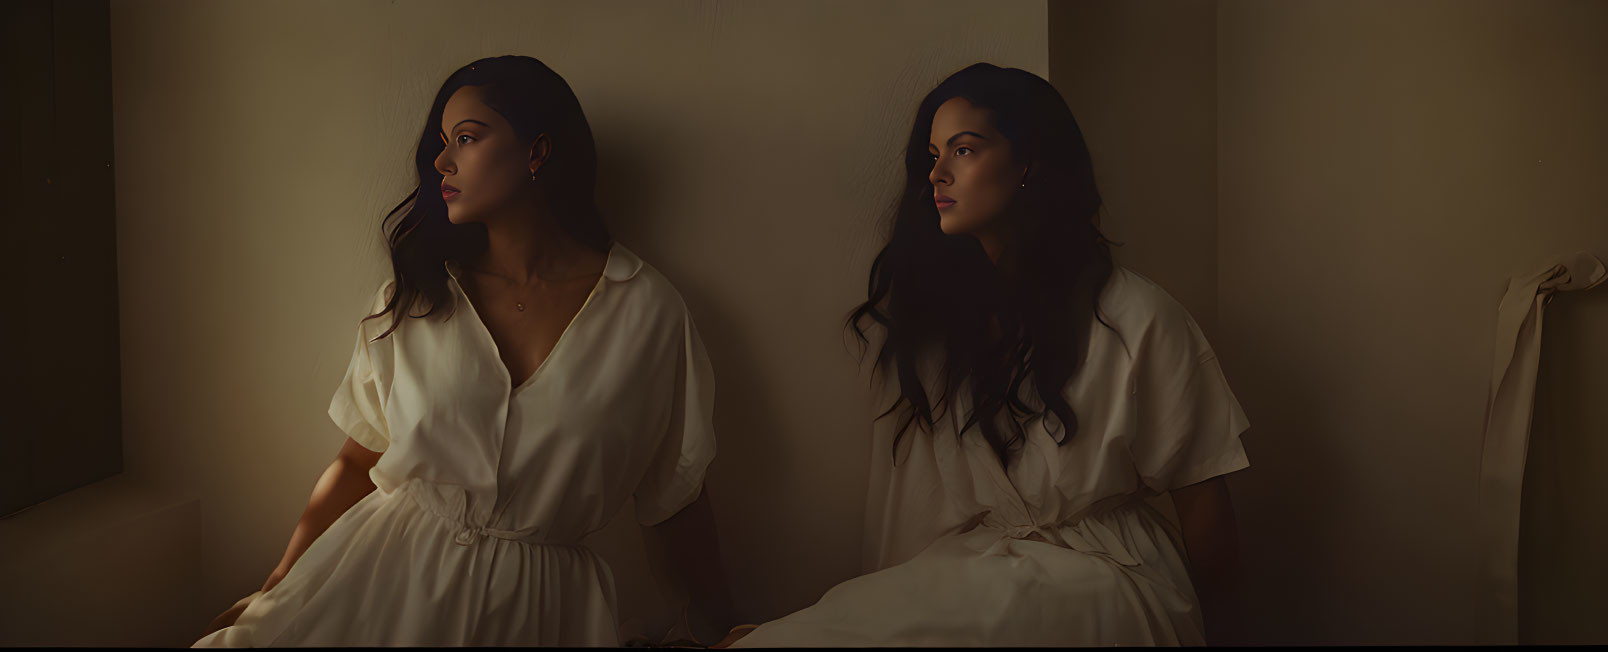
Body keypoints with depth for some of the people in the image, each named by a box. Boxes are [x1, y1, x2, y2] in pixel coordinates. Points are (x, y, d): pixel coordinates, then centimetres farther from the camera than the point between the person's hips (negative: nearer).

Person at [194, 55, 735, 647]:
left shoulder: (645, 310, -4)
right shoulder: (410, 300, 4)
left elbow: (675, 501, 3)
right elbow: (358, 462, 9)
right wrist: (273, 590, 6)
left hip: (537, 604, 0)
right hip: (386, 578, 0)